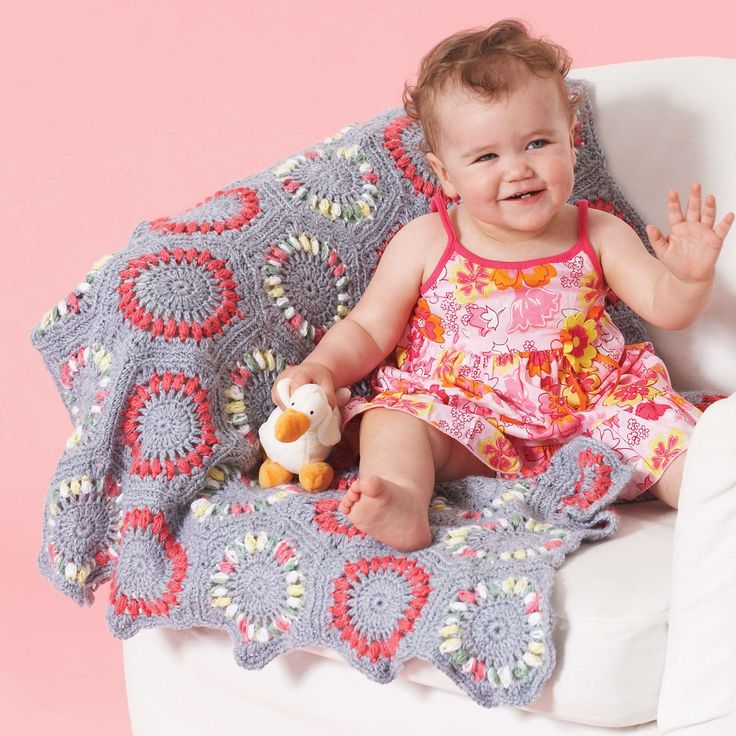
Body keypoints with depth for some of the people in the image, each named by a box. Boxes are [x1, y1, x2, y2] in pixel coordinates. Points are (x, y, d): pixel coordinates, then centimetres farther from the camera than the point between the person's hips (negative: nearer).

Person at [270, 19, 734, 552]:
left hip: (584, 412, 2)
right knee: (393, 421, -28)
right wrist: (323, 368, -17)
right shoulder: (424, 244, -3)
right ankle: (401, 502, -50)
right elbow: (368, 330, 3)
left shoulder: (599, 236, 2)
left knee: (664, 425, -18)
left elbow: (667, 308, 2)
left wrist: (692, 276, -21)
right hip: (462, 419, -2)